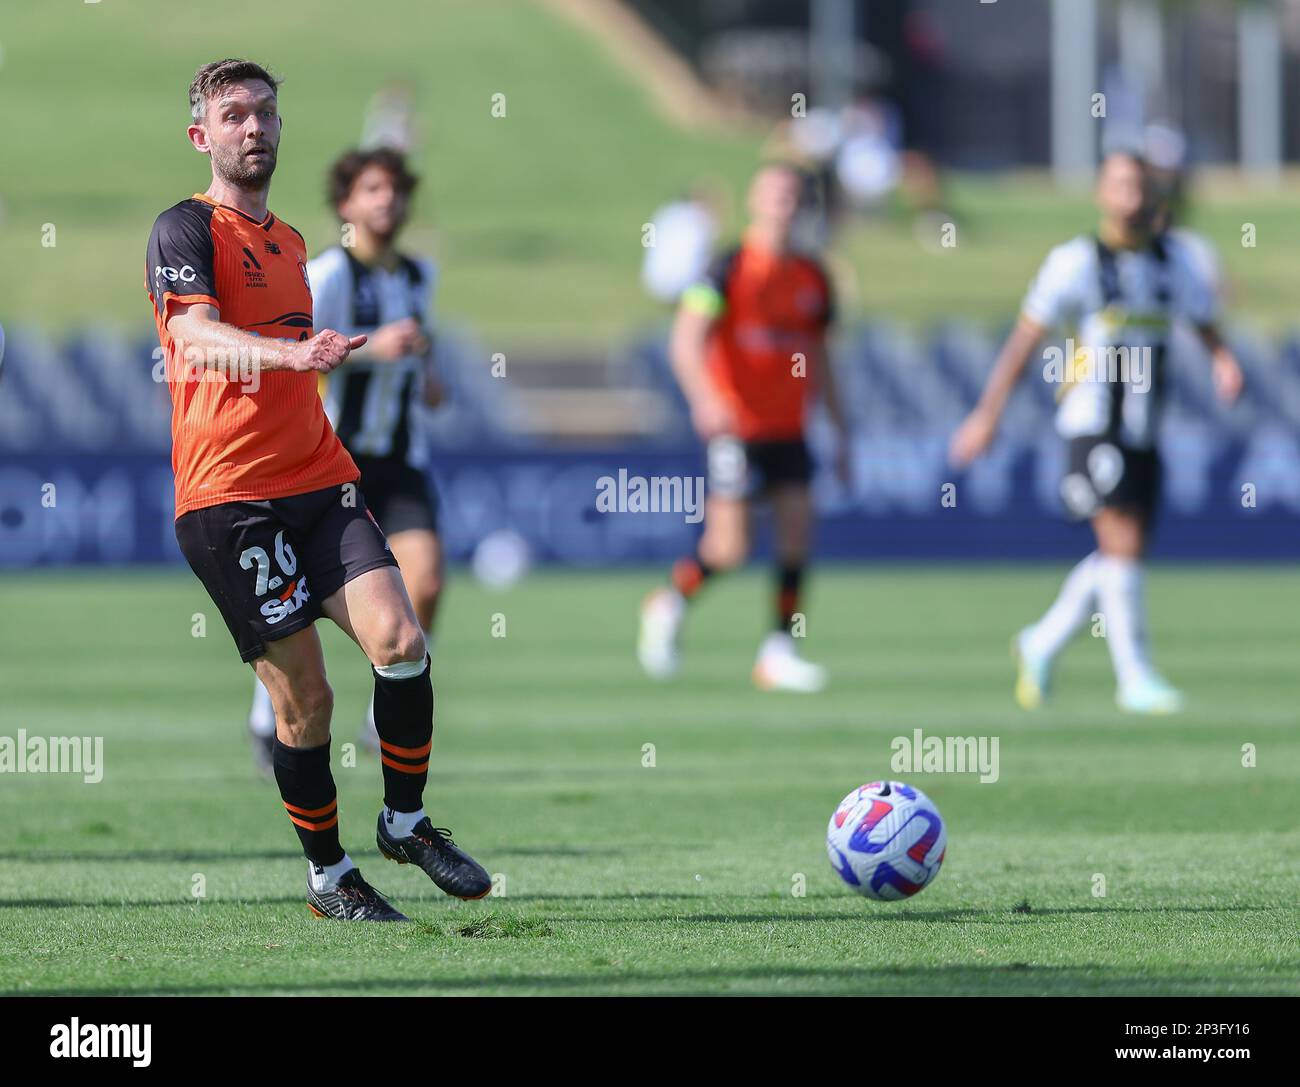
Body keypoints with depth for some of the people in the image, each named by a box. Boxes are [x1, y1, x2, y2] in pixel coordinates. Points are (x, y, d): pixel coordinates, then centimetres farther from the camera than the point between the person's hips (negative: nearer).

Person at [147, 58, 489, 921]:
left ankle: (406, 822, 5)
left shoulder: (290, 241, 21)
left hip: (320, 479, 6)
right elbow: (194, 334, -22)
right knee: (304, 698, -5)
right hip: (228, 494, -6)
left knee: (400, 640, -13)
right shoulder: (186, 229, -3)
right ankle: (328, 876, 11)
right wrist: (292, 353, -38)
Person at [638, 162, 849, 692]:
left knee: (797, 526, -7)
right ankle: (668, 604, 19)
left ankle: (779, 650, 0)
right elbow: (686, 339, -15)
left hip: (787, 428, 5)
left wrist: (840, 433, 18)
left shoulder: (811, 278, 10)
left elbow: (818, 360, 19)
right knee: (728, 549, -10)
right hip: (736, 426, -5)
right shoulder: (731, 269, -7)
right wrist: (705, 398, -32)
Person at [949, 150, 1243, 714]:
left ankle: (1041, 644, 27)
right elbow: (1024, 339, -5)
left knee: (1120, 557, 10)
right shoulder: (1076, 261, -7)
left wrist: (1224, 361, -14)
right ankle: (1135, 677, -5)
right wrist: (987, 414, -8)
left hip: (1143, 430, 6)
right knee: (1124, 545, -12)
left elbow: (1206, 326, 11)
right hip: (1092, 426, -6)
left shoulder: (1174, 260, 7)